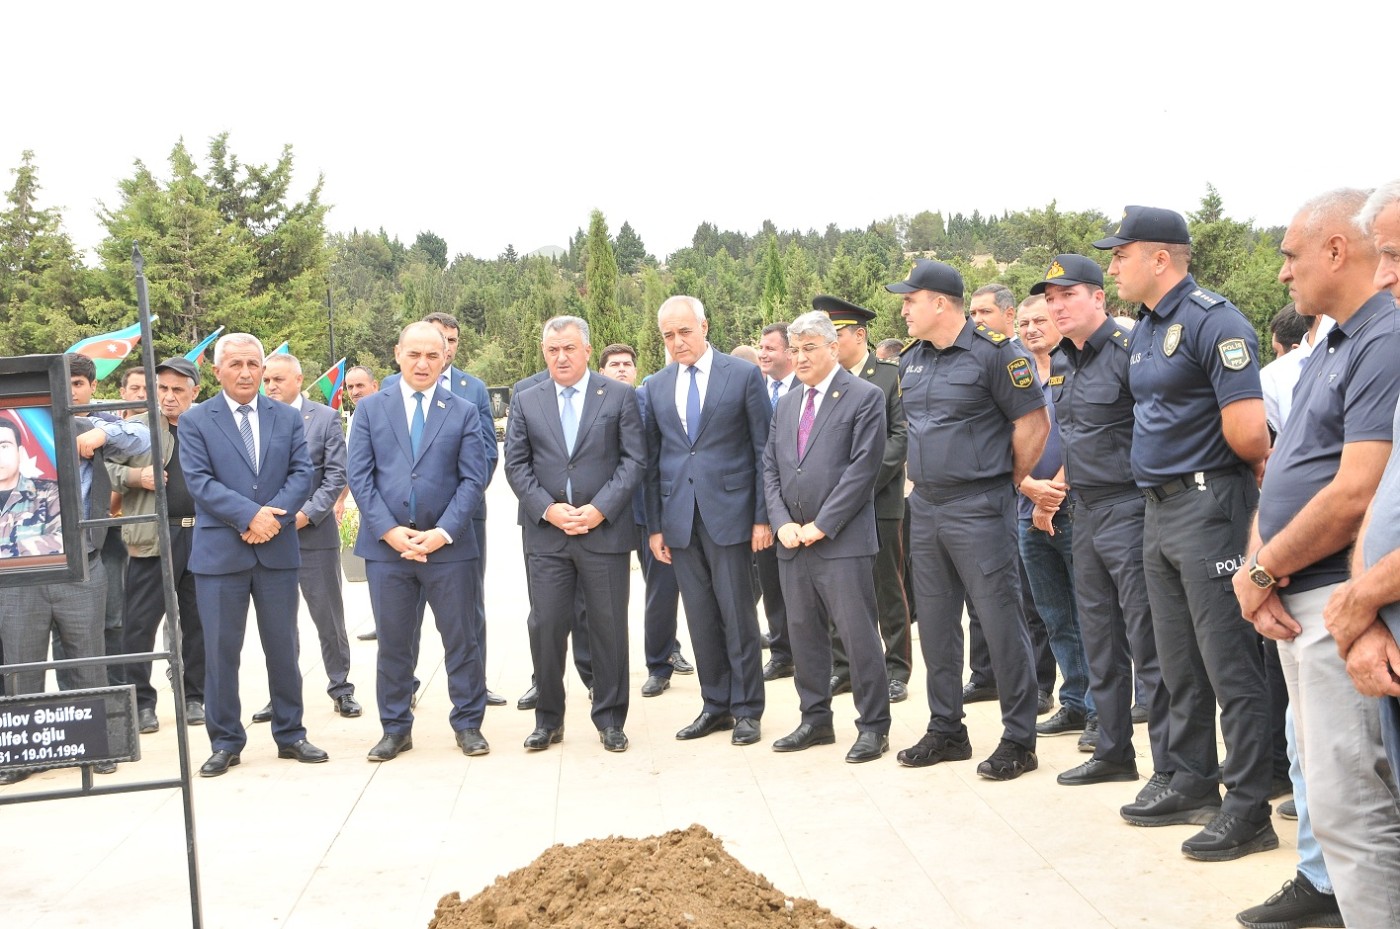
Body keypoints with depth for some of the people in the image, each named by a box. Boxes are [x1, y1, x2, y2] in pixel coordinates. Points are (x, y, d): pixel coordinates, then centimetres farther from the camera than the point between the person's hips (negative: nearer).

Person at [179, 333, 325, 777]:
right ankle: (225, 743, 12)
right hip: (220, 552, -2)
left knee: (283, 647, 9)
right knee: (221, 650, 2)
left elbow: (301, 473, 3)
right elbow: (199, 481, -8)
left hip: (278, 549, 2)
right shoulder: (196, 420, 2)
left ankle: (290, 734, 20)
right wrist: (249, 515, -18)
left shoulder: (287, 417, 10)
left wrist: (273, 515, -14)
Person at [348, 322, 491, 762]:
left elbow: (473, 480, -1)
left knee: (461, 638, 5)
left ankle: (468, 724, 17)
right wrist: (388, 530, -10)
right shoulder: (370, 408, 7)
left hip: (447, 545, -1)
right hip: (385, 545, 1)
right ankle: (396, 729, 19)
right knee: (393, 642, 8)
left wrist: (442, 533, -12)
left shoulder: (464, 411, 5)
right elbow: (360, 477, 1)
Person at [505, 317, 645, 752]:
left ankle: (609, 719, 16)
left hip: (605, 531, -1)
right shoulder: (525, 402, 9)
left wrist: (600, 509, -12)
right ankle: (549, 719, 16)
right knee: (545, 626, 3)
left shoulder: (620, 396, 3)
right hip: (546, 535, 2)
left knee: (609, 627, 4)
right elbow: (516, 465, 6)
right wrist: (548, 509, -8)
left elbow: (633, 459, -1)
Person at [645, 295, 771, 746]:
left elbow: (764, 450, -2)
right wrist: (655, 525, 7)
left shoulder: (743, 375, -1)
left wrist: (763, 517, -7)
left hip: (728, 511, -4)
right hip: (679, 516, 4)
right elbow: (652, 459, 12)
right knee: (701, 617, 8)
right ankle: (715, 705, 19)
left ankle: (746, 709, 12)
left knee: (737, 613, 1)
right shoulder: (656, 386, 10)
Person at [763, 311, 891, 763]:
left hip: (842, 540, -6)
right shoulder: (786, 404, 17)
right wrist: (782, 522, -1)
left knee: (859, 634, -4)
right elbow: (770, 467, 14)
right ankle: (815, 720, 22)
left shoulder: (864, 397, -3)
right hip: (792, 541, 6)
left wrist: (821, 525, -14)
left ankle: (873, 726, 5)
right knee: (804, 633, 11)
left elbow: (863, 467, -11)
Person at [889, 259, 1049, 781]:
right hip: (925, 506, 8)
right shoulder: (911, 361, 11)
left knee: (1001, 621, -4)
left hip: (978, 509, -8)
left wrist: (1006, 483, -1)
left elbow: (1033, 424, -10)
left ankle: (1018, 740, 5)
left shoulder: (992, 353, -11)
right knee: (935, 623, 12)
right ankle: (946, 731, 24)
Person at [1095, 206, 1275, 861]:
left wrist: (1255, 468, -3)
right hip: (1159, 509, 10)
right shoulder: (1142, 332, 14)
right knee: (1179, 665, 16)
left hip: (1209, 506, -9)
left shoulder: (1213, 322, -16)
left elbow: (1248, 432, -23)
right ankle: (1194, 785, 27)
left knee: (1230, 666, -4)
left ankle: (1248, 811, 3)